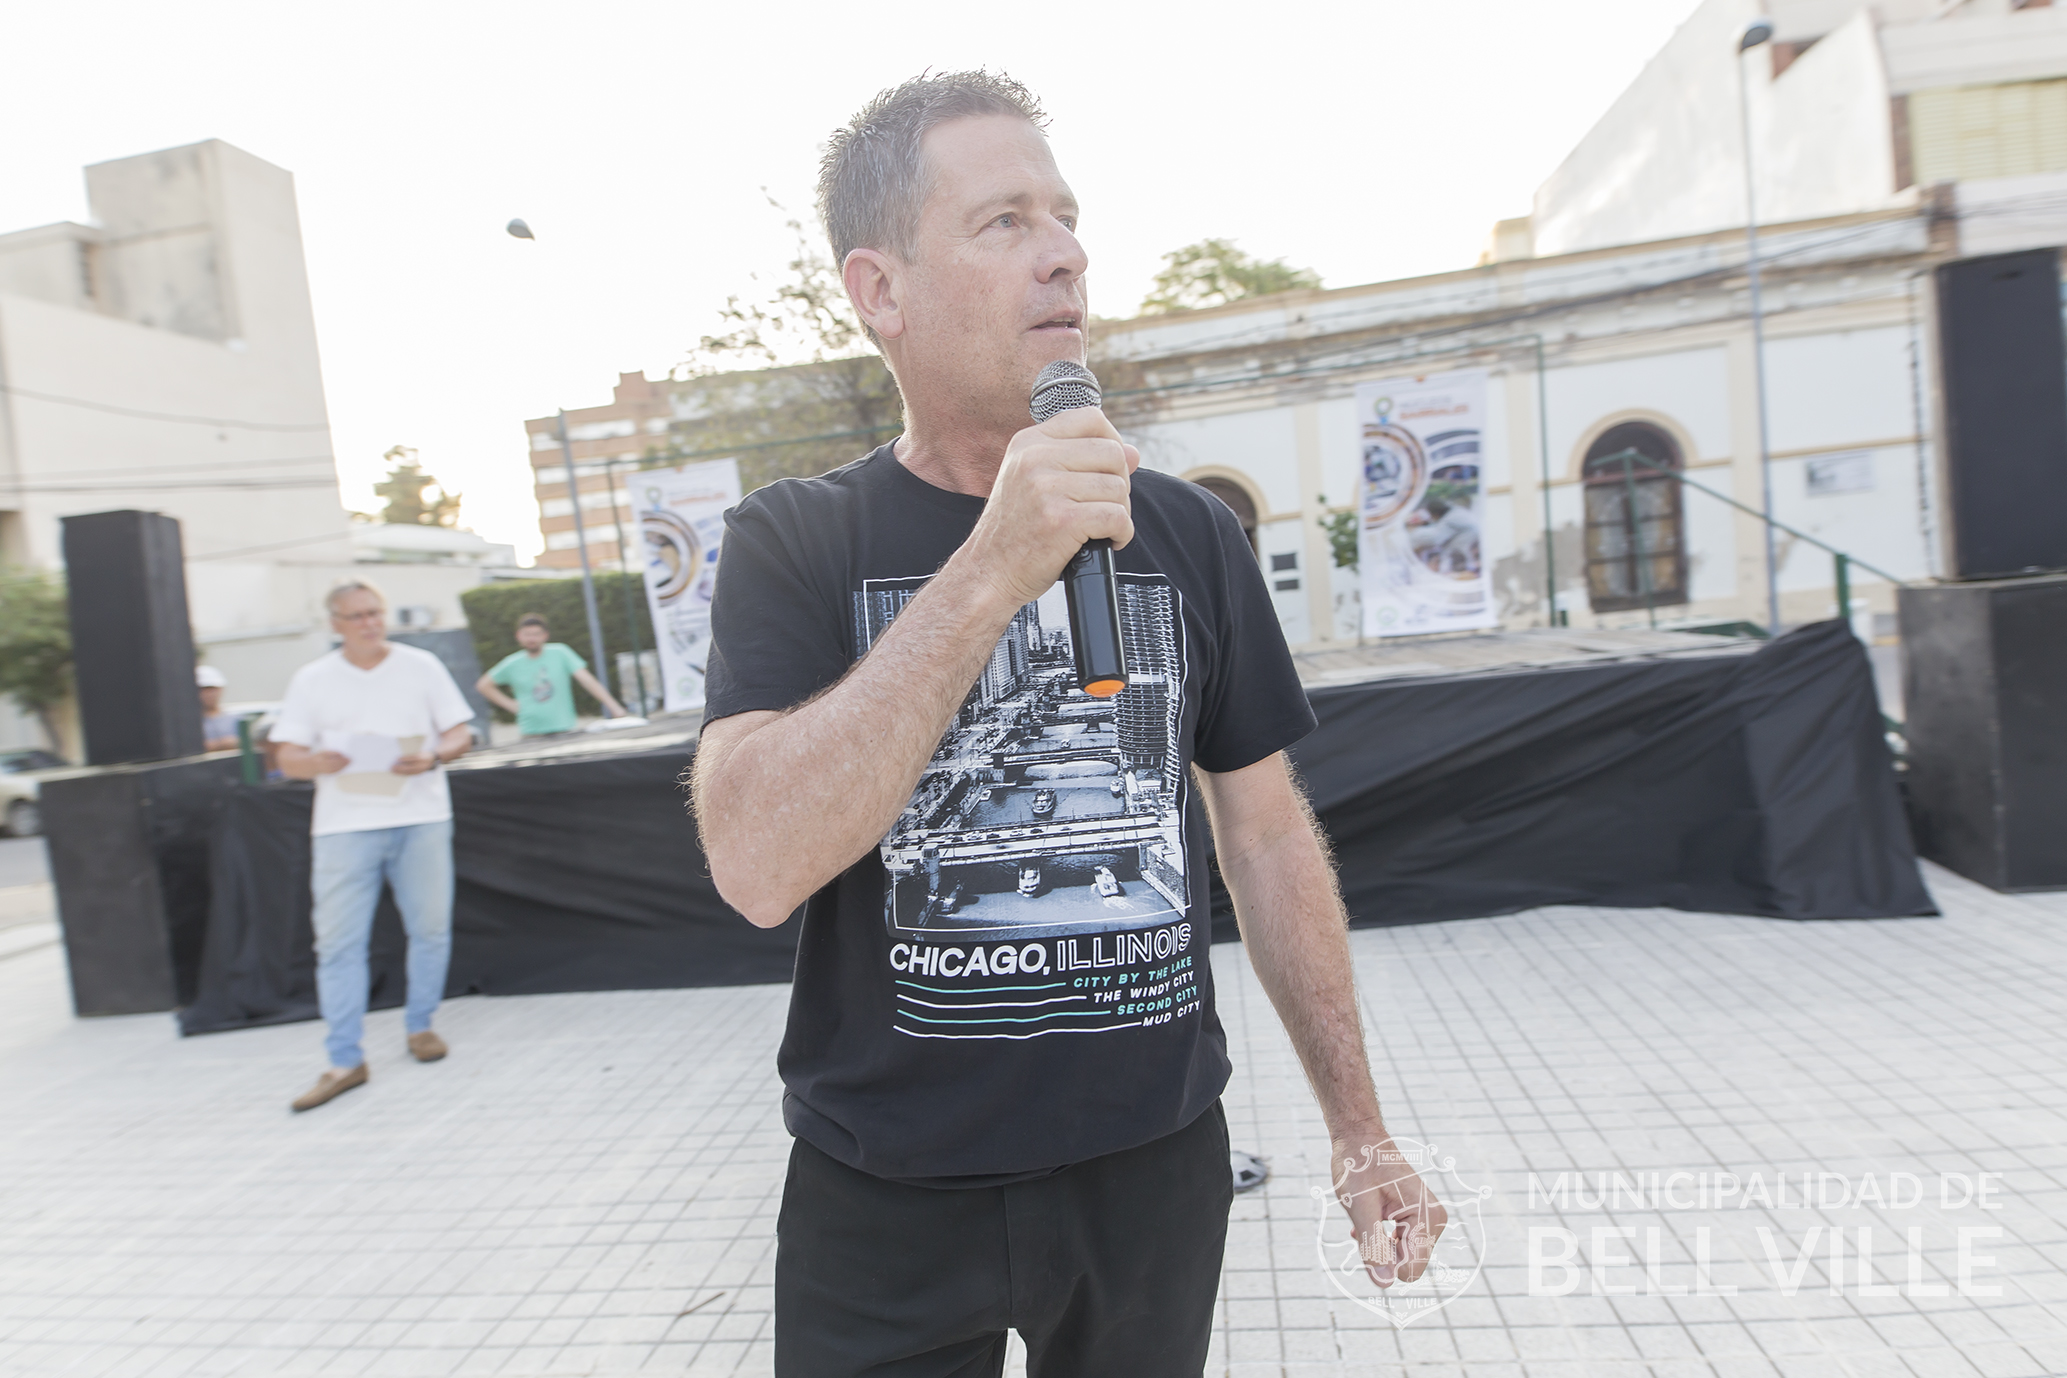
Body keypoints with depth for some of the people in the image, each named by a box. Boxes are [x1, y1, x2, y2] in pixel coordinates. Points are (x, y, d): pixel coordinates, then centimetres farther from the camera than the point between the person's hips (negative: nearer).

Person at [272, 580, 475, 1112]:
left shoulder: (421, 666, 7)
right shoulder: (312, 680, 7)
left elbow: (461, 732, 5)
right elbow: (287, 757, 5)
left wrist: (433, 757, -15)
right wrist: (316, 761, -17)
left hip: (421, 817, 1)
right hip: (344, 825, 0)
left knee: (430, 928, 5)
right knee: (338, 941, -3)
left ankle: (420, 1026, 24)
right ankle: (345, 1060, 3)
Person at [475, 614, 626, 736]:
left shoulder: (560, 652, 0)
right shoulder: (512, 664, 4)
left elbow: (586, 679, -6)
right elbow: (483, 685, 18)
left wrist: (613, 706, -15)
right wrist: (510, 704, 5)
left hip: (564, 731, -1)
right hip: (531, 734, 1)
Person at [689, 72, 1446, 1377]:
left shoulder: (1188, 532, -2)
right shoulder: (793, 544, -9)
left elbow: (1271, 837, 3)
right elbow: (758, 865, -23)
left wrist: (1360, 1127, 5)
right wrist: (991, 573, -29)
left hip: (1157, 1166, 3)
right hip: (889, 1203, -2)